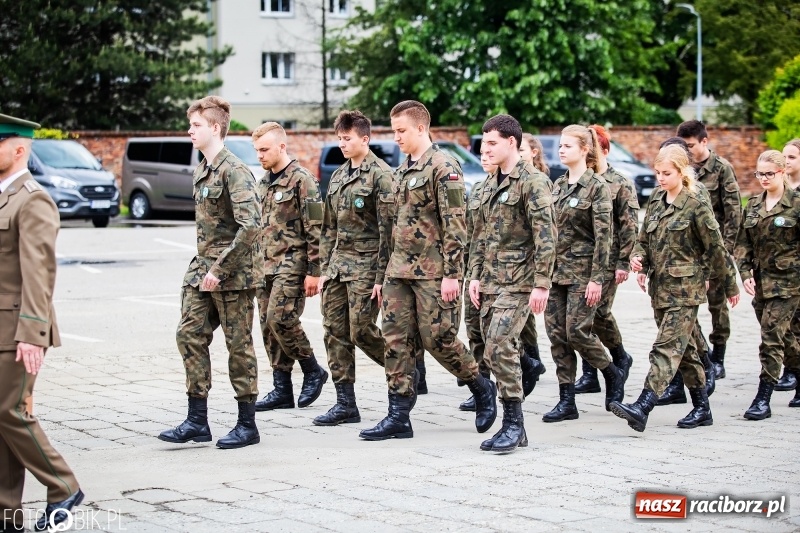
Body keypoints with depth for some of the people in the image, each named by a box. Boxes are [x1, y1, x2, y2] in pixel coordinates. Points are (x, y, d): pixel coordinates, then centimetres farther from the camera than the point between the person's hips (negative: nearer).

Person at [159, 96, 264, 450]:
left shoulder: (234, 171, -15)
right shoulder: (200, 172, 13)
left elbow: (251, 225, -25)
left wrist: (220, 270, -23)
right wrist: (203, 267, 14)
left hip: (233, 275, -9)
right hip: (202, 271, 9)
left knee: (238, 345, 0)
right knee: (190, 336, 4)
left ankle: (247, 424, 10)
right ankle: (197, 420, 10)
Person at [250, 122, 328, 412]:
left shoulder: (301, 180, -10)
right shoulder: (264, 182, 15)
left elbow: (315, 229, -14)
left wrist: (314, 271, -17)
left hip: (291, 263, -8)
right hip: (266, 265, 8)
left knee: (280, 319, -17)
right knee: (269, 326, 6)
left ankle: (313, 370, 3)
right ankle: (282, 390, 11)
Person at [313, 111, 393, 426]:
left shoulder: (380, 175, -10)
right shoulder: (338, 176, 15)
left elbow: (388, 228, -14)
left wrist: (381, 276, -17)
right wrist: (324, 269, 14)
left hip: (365, 265, -8)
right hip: (338, 263, 8)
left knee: (361, 331, -9)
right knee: (335, 333, 4)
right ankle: (345, 404, 8)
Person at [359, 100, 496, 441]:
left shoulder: (443, 167, -11)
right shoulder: (402, 172, 16)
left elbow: (455, 224, -15)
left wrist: (451, 274, -19)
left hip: (432, 272, -8)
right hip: (400, 271, 8)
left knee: (437, 338, -5)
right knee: (396, 339, 2)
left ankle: (482, 388, 18)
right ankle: (398, 417, 4)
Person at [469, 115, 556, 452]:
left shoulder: (531, 183, -10)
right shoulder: (490, 184, 15)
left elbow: (546, 237, -15)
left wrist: (541, 284, -18)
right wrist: (475, 276, 13)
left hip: (517, 282, -8)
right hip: (490, 282, 8)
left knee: (500, 347, -16)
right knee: (497, 352, 7)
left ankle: (513, 422, -6)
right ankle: (514, 428, 14)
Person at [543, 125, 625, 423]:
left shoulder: (597, 186, -8)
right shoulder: (558, 186, 12)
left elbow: (603, 236, -13)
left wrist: (597, 278, -17)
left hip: (582, 271, -7)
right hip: (556, 269, 7)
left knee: (577, 331, -8)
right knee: (557, 333, 2)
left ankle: (613, 375, 17)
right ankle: (566, 401, 7)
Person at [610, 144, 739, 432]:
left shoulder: (696, 206, -9)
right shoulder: (655, 202, 10)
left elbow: (716, 249, -3)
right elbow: (644, 240, 17)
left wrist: (730, 286, 3)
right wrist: (639, 258, -5)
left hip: (684, 289, -7)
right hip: (660, 287, 7)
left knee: (667, 347, -14)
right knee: (684, 349, 14)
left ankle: (642, 408, -25)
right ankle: (702, 408, 23)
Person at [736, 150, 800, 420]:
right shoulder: (754, 205, 10)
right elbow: (743, 243, 11)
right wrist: (745, 273, 0)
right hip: (761, 281, 6)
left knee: (772, 337, -10)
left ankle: (763, 399, -9)